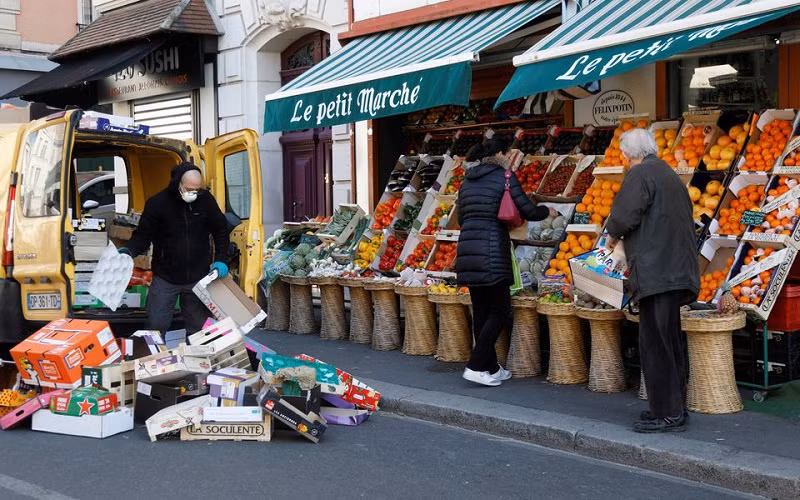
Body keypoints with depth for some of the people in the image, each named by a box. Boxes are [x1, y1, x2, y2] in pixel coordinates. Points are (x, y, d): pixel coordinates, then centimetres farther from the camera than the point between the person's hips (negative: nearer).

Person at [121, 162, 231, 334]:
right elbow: (143, 235, -5)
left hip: (198, 278, 2)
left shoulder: (206, 199, -5)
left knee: (198, 327, 11)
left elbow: (221, 231, 7)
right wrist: (129, 251, -25)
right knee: (156, 326, 1)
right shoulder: (157, 203, -11)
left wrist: (221, 260, -1)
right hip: (165, 279, -1)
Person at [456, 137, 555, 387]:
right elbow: (528, 211, -2)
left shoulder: (467, 182, 17)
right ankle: (476, 367, -5)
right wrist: (548, 211, 17)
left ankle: (491, 368, 19)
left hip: (467, 249, 7)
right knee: (499, 311, 1)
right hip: (491, 250, -7)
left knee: (481, 311, 12)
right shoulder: (504, 176, -2)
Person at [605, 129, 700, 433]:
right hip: (677, 270, 10)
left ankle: (667, 414, -2)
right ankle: (675, 408, 23)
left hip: (657, 272, -10)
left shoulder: (640, 174, -9)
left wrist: (613, 235, 3)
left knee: (655, 343, -5)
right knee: (671, 342, 16)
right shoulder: (669, 175, 20)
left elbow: (624, 216, -19)